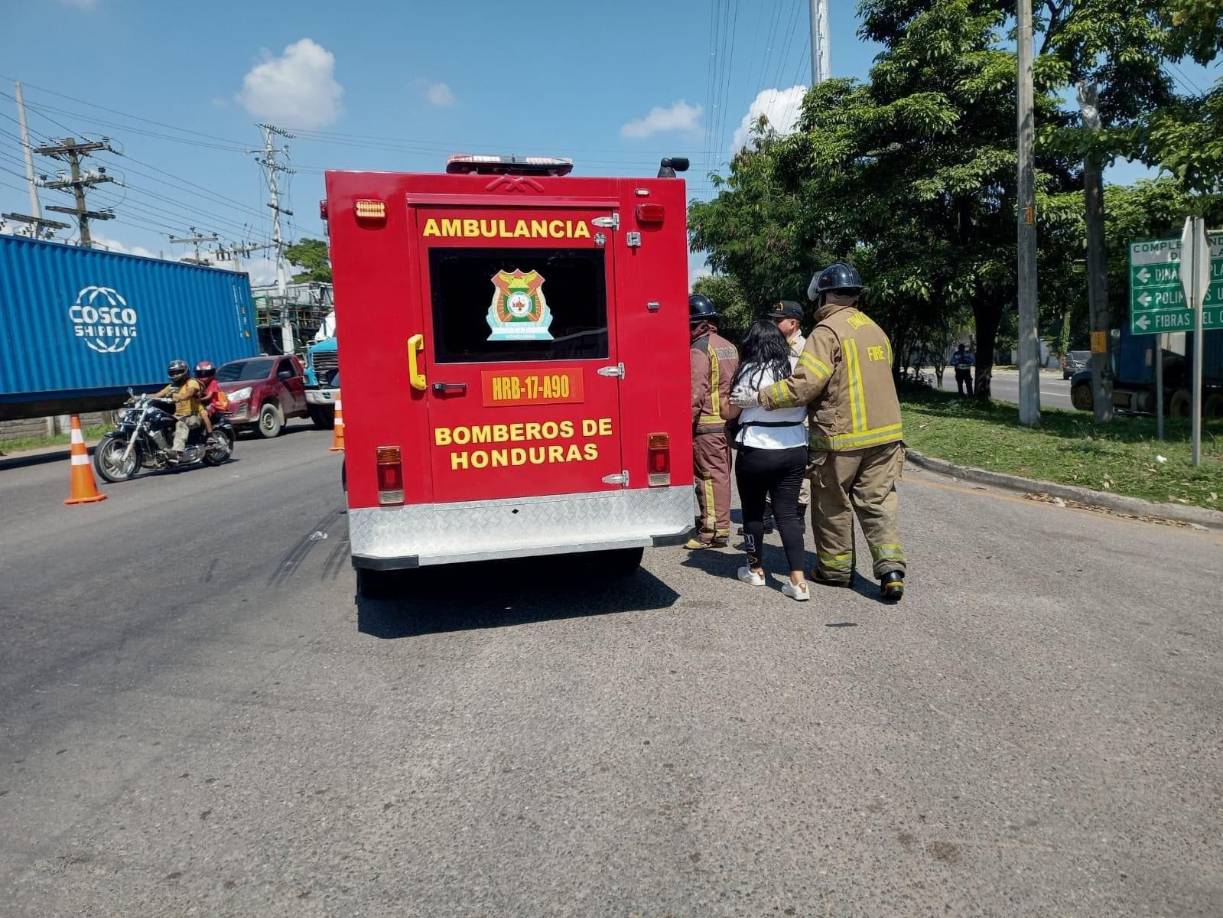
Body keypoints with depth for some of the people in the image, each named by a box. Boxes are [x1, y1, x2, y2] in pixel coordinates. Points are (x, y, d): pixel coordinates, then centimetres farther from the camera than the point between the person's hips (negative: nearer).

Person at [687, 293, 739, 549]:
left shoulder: (699, 350, -14)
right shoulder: (729, 347, 14)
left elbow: (696, 393, -20)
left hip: (707, 424, -9)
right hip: (727, 420, 9)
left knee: (710, 476, -5)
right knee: (721, 473, 16)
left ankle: (715, 530, -2)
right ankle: (716, 521, 28)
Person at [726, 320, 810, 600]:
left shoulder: (750, 372, -9)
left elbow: (731, 412, -3)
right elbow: (805, 409, 12)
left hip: (756, 451, -4)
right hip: (795, 451, 4)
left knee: (753, 511, 14)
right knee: (788, 512, 6)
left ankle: (755, 569, 28)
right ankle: (798, 580, -2)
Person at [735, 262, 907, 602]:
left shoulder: (828, 331, -12)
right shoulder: (875, 329, 14)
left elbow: (804, 383, -22)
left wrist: (759, 398, -16)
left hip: (841, 437, -6)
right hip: (885, 433, 7)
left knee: (834, 506, 10)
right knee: (878, 501, 9)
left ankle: (836, 568, 23)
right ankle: (891, 569, -1)